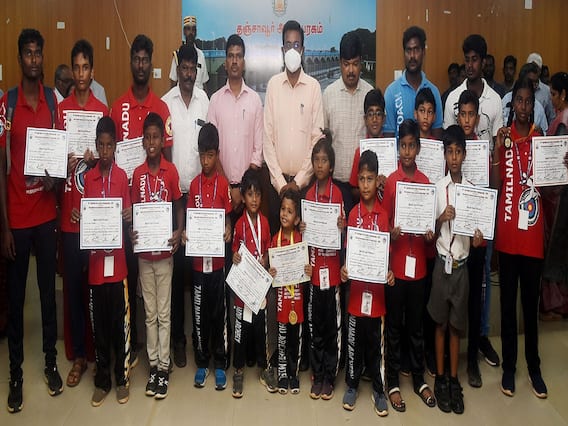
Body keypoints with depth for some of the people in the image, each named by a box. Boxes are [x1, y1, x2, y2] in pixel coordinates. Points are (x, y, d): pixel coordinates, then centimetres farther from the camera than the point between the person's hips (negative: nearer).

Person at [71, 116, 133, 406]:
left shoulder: (122, 176, 0)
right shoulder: (88, 177, 6)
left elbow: (128, 215, 3)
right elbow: (84, 216, 9)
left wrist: (128, 218, -18)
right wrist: (76, 217, -12)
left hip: (117, 260, -2)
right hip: (95, 261, 2)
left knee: (120, 322, 6)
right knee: (99, 323, 10)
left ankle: (122, 378, 20)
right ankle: (102, 380, 23)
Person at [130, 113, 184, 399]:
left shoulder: (171, 171, -4)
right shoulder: (137, 174, 2)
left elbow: (179, 207, 2)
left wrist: (179, 233, -15)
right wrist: (131, 234, -11)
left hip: (164, 250, -2)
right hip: (144, 251, 3)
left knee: (164, 312, 5)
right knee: (150, 313, 11)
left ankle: (164, 367, 14)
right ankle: (153, 365, 22)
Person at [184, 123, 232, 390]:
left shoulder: (223, 184, -1)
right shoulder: (194, 185, 4)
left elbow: (228, 217, 4)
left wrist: (228, 231, -16)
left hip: (218, 258, -2)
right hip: (198, 259, 2)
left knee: (219, 312, 7)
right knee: (199, 313, 9)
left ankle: (220, 364, 19)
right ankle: (202, 362, 23)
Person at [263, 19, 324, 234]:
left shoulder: (314, 87, 0)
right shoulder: (273, 84, 2)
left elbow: (317, 138, -2)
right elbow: (267, 138, 0)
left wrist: (299, 180, -8)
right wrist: (280, 181, -6)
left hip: (305, 181, -1)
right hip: (277, 181, 1)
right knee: (275, 232, 7)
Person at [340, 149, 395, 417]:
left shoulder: (384, 214, -2)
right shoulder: (354, 214, 0)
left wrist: (390, 272, -15)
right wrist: (344, 269, -15)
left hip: (376, 286, 0)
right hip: (356, 286, 1)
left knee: (375, 342, 11)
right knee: (355, 341, 11)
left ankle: (378, 389, 25)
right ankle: (352, 385, 27)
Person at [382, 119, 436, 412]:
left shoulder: (426, 182, 5)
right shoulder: (390, 182, -4)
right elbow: (383, 223, -2)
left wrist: (430, 234, -9)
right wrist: (391, 234, -21)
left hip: (418, 264, 3)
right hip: (396, 263, -3)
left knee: (416, 325, 14)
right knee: (394, 326, 7)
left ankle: (419, 379, 27)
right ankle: (393, 382, 18)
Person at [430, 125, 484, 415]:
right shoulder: (437, 188, -3)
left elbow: (476, 229, 5)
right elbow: (431, 232, -2)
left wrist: (478, 238, -17)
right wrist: (441, 219, -21)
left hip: (462, 264, 1)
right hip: (442, 263, -1)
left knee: (456, 325, 11)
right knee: (441, 323, 8)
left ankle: (454, 380, 22)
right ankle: (440, 378, 20)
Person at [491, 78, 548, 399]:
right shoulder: (504, 139, 1)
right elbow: (494, 186, -6)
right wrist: (497, 151, -17)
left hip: (533, 234, 1)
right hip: (508, 234, -1)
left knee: (531, 302, 11)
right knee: (508, 302, 9)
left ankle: (534, 366, 23)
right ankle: (509, 366, 20)